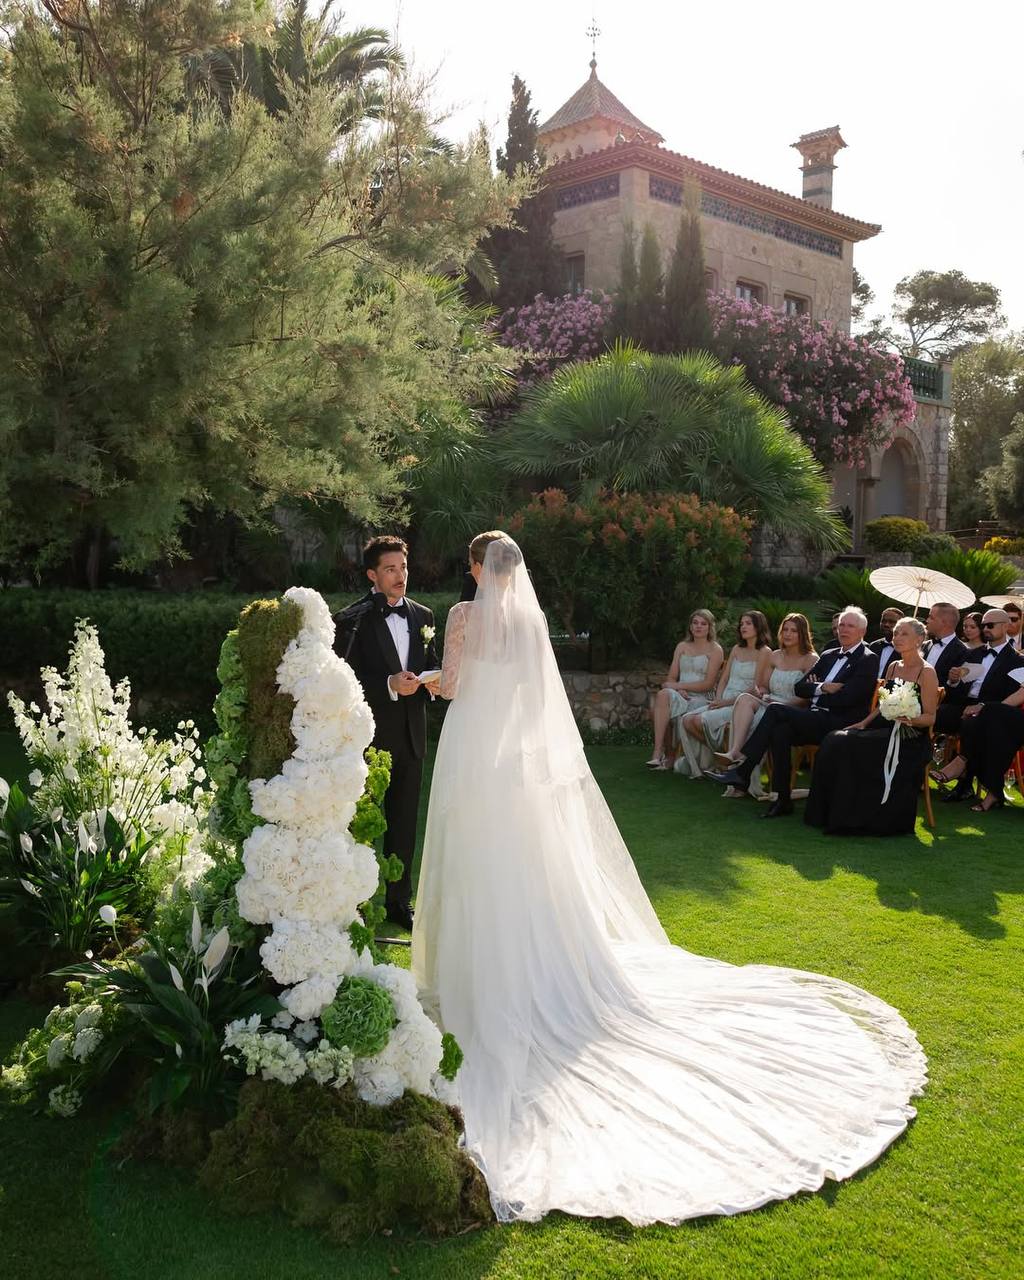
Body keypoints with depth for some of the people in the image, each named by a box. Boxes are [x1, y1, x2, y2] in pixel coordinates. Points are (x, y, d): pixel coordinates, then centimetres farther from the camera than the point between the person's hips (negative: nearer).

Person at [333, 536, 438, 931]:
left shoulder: (422, 616, 10)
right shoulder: (353, 620, -8)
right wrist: (389, 686, -24)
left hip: (411, 735, 5)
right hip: (370, 735, -5)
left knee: (404, 823, 14)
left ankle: (399, 900, 26)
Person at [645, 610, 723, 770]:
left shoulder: (715, 650, 5)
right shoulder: (682, 647, 20)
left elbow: (708, 684, -5)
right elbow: (670, 678, 15)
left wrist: (678, 685, -10)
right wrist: (678, 689, -9)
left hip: (700, 699, -4)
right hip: (680, 696, 4)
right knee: (663, 694, -33)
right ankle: (658, 752, -39)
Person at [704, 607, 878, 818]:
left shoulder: (868, 660, 1)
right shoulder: (829, 656, 24)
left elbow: (846, 698, -12)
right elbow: (798, 688, 15)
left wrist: (817, 690, 2)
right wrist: (822, 688, -3)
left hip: (837, 723, -6)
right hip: (814, 721, 6)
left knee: (776, 710, -21)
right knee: (780, 731, -26)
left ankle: (741, 770, -19)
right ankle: (782, 800, -24)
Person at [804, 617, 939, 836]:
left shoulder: (927, 673, -3)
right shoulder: (893, 668, 18)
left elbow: (930, 717, -7)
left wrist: (909, 719, -26)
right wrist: (863, 723, 6)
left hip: (909, 738, -7)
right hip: (883, 728, 7)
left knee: (849, 747, -29)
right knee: (835, 741, -20)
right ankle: (831, 814, -17)